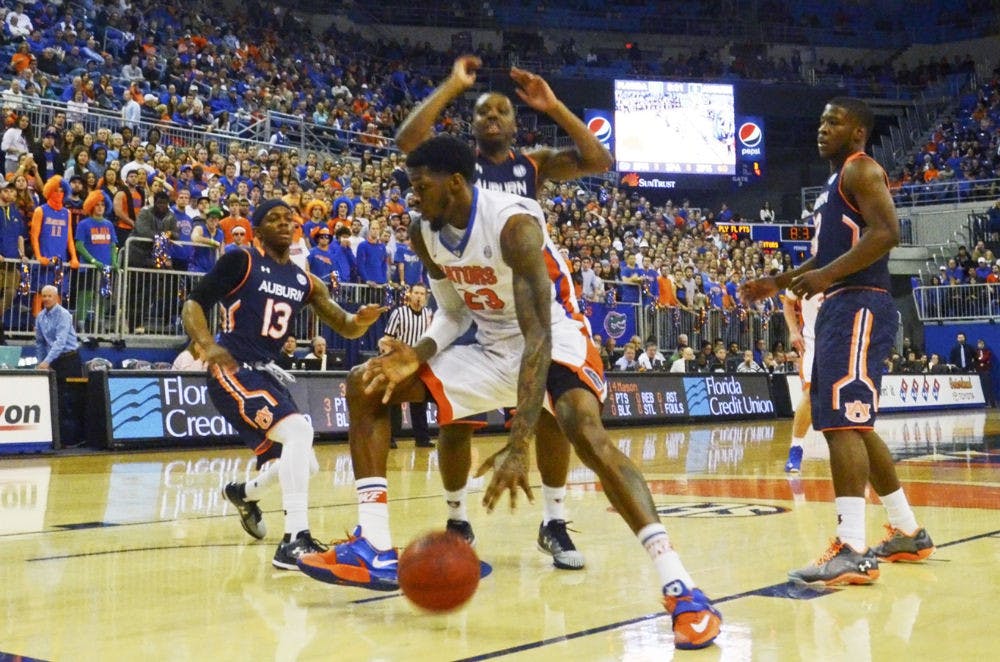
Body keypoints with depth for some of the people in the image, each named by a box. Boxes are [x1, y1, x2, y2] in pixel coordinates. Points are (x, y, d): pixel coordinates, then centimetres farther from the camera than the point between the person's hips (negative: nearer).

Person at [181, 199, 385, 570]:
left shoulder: (305, 282, 10)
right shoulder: (240, 262, -6)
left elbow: (346, 329, 9)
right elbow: (194, 304, -10)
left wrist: (362, 320, -15)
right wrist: (207, 345, -29)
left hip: (267, 373, 8)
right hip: (232, 370, -8)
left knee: (302, 465, 13)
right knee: (298, 430, -29)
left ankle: (243, 493, 45)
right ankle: (295, 541, -29)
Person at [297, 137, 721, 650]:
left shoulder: (514, 224, -28)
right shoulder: (424, 234, -5)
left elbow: (539, 337, -35)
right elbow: (455, 314, 10)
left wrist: (518, 447, -42)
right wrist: (417, 355, -14)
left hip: (557, 340, -7)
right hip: (491, 346, 8)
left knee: (585, 430, -38)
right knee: (365, 386, -1)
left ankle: (681, 589, -35)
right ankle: (375, 551, -2)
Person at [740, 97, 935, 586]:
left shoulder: (861, 169, -6)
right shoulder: (837, 181, 25)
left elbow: (886, 233, -21)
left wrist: (826, 276, -28)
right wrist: (779, 282, 24)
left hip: (858, 307, -11)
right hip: (840, 308, 11)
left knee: (842, 422, -17)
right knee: (851, 424, 14)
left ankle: (853, 552, -20)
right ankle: (908, 533, 23)